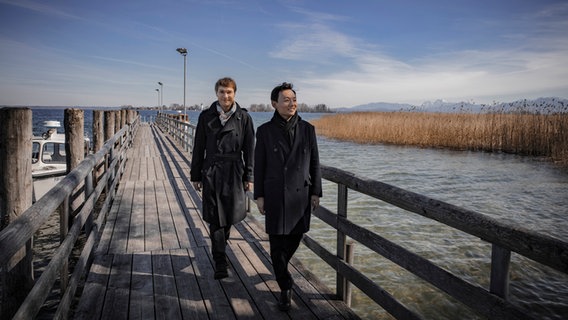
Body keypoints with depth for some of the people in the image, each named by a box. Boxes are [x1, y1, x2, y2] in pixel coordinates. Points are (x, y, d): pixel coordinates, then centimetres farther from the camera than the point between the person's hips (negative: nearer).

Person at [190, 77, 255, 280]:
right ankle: (220, 263, 5)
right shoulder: (206, 116, 3)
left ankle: (219, 252, 35)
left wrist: (249, 177, 0)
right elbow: (198, 148, 6)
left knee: (229, 217, 10)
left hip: (234, 173, 1)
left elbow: (249, 149, 3)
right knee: (215, 219, -2)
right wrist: (195, 175, 5)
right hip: (211, 173, 0)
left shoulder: (244, 118, 1)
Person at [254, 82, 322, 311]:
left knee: (294, 239, 14)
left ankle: (280, 269, 45)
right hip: (275, 195, -2)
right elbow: (259, 166, 0)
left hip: (300, 195, 2)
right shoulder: (265, 131, -4)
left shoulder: (307, 129, 0)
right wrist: (259, 196, -2)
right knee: (277, 243, 0)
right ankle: (285, 288, 17)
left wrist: (316, 192, 2)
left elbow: (314, 163, 4)